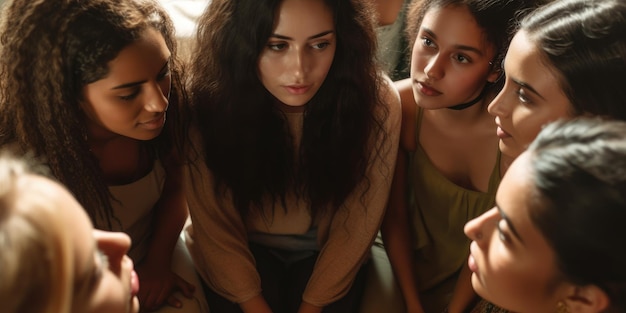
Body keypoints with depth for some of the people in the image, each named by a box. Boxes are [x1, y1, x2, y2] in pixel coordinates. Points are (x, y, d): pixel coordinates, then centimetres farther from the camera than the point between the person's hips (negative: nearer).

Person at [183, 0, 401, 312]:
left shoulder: (376, 101, -24)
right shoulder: (210, 101, -25)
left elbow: (355, 226, -12)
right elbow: (216, 229, -13)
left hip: (326, 253, 1)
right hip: (243, 253, 0)